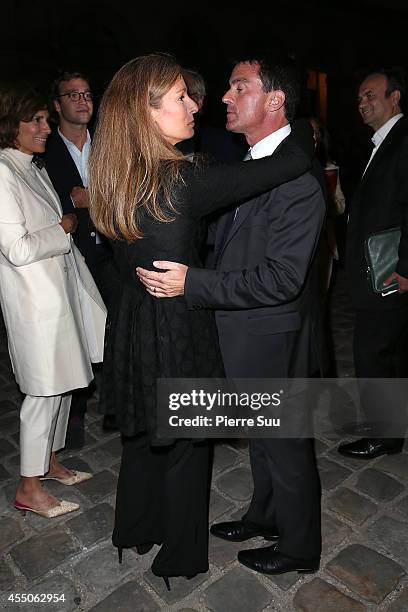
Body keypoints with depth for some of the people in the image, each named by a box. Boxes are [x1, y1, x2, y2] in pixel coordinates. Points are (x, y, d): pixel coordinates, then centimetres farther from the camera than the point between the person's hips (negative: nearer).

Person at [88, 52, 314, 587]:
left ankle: (136, 529, 49)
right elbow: (297, 161, -24)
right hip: (177, 335, -7)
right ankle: (181, 555, 38)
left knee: (142, 432, 25)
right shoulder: (181, 181, -24)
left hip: (132, 327, 7)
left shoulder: (117, 177, -1)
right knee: (184, 445, 15)